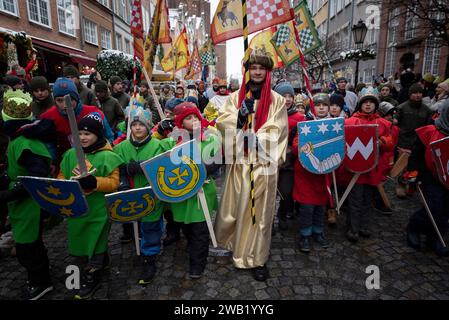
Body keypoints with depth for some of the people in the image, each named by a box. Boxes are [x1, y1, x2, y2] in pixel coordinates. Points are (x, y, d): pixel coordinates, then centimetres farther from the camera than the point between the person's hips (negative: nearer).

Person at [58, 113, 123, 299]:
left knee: (95, 244, 9)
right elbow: (62, 177, 9)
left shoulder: (107, 156, -13)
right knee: (84, 241, 21)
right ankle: (102, 263, 46)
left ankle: (91, 278, 29)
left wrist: (94, 182, -31)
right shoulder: (71, 154, 3)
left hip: (98, 209, -6)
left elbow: (114, 182, -17)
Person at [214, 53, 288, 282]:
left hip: (263, 160, -1)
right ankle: (231, 241, 35)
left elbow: (277, 130, -2)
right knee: (235, 203, 9)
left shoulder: (277, 100, 4)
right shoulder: (236, 97, 9)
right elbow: (222, 121, -1)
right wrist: (240, 115, -18)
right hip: (239, 158, 2)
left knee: (259, 207, 2)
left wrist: (258, 138, -18)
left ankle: (257, 258, 15)